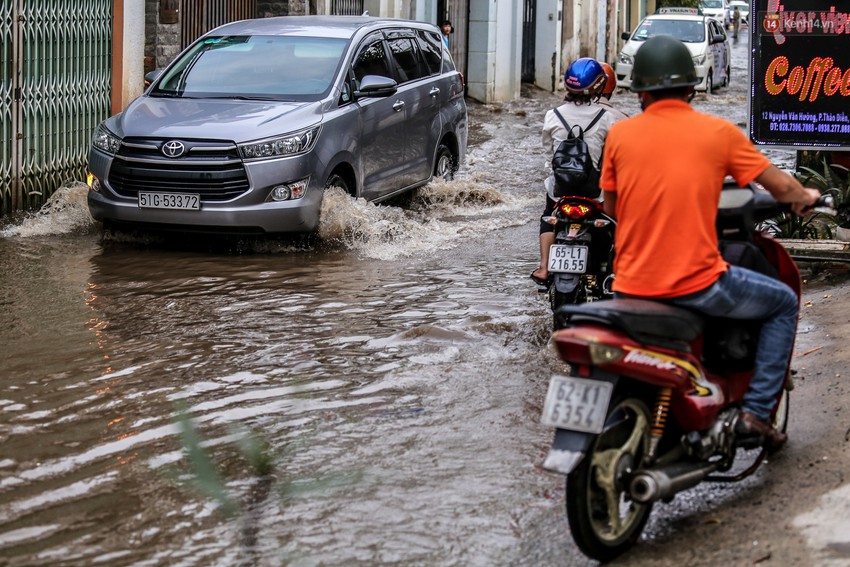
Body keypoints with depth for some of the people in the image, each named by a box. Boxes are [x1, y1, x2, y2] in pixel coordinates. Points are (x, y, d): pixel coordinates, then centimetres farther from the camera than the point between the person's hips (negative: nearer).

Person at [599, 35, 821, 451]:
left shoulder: (619, 134, 2)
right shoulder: (719, 132, -3)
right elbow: (782, 187, 3)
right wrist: (805, 197, 27)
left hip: (631, 287, 3)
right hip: (697, 284, -3)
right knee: (783, 303, 21)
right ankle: (755, 412, 13)